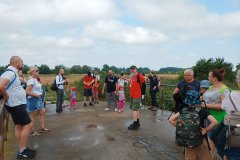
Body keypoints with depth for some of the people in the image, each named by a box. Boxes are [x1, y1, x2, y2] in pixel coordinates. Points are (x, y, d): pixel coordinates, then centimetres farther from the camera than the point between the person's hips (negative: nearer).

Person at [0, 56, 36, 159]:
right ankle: (22, 151, 6)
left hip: (17, 104, 10)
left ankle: (22, 150, 25)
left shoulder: (12, 72, 10)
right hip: (16, 105, -10)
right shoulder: (10, 73, -20)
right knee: (28, 125, -4)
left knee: (18, 126, 14)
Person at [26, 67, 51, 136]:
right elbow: (27, 92, -24)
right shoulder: (31, 80, -19)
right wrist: (36, 95, -18)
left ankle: (42, 128, 24)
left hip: (38, 99, 9)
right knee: (32, 116, 2)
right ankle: (31, 131, 15)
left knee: (42, 112, 13)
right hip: (33, 99, -9)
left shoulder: (36, 80, 9)